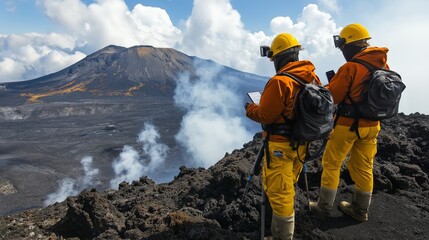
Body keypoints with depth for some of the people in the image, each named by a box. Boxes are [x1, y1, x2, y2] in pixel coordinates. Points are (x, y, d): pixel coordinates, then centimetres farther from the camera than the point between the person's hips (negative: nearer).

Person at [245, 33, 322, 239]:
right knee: (287, 188, 26)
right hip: (301, 142, 9)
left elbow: (264, 115, -18)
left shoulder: (280, 81, -24)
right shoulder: (313, 78, 1)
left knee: (279, 193, 6)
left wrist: (250, 108, 2)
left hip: (280, 144, -9)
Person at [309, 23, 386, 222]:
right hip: (372, 125, 7)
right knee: (363, 168, 17)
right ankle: (360, 210, 30)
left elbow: (331, 97, -14)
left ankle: (324, 206, 21)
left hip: (347, 124, -6)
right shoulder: (383, 65, 2)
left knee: (331, 164, 9)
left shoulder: (350, 68, -19)